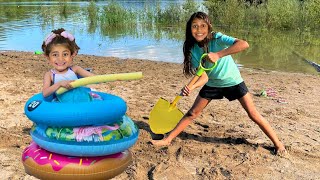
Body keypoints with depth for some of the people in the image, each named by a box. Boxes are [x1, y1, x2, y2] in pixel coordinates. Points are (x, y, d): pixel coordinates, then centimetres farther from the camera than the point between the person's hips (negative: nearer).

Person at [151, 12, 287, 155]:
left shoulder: (217, 39, -26)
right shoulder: (192, 50, -15)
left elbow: (244, 44, -43)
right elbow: (204, 76, -20)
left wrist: (218, 55, -49)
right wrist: (192, 87, -41)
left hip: (233, 81, -3)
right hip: (212, 84, 4)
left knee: (253, 114, -3)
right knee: (192, 113, 6)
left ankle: (277, 143, 13)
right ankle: (167, 139, 16)